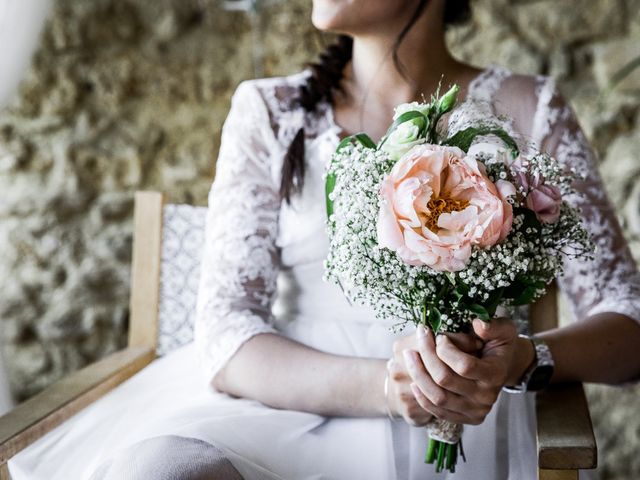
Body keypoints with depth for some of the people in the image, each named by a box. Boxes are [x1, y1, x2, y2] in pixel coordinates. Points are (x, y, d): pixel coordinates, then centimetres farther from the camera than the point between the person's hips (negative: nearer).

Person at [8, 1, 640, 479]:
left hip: (458, 428, -1)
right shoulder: (271, 112, 7)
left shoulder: (526, 111, 6)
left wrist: (522, 358, -19)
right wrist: (382, 383, -22)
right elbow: (225, 337, -3)